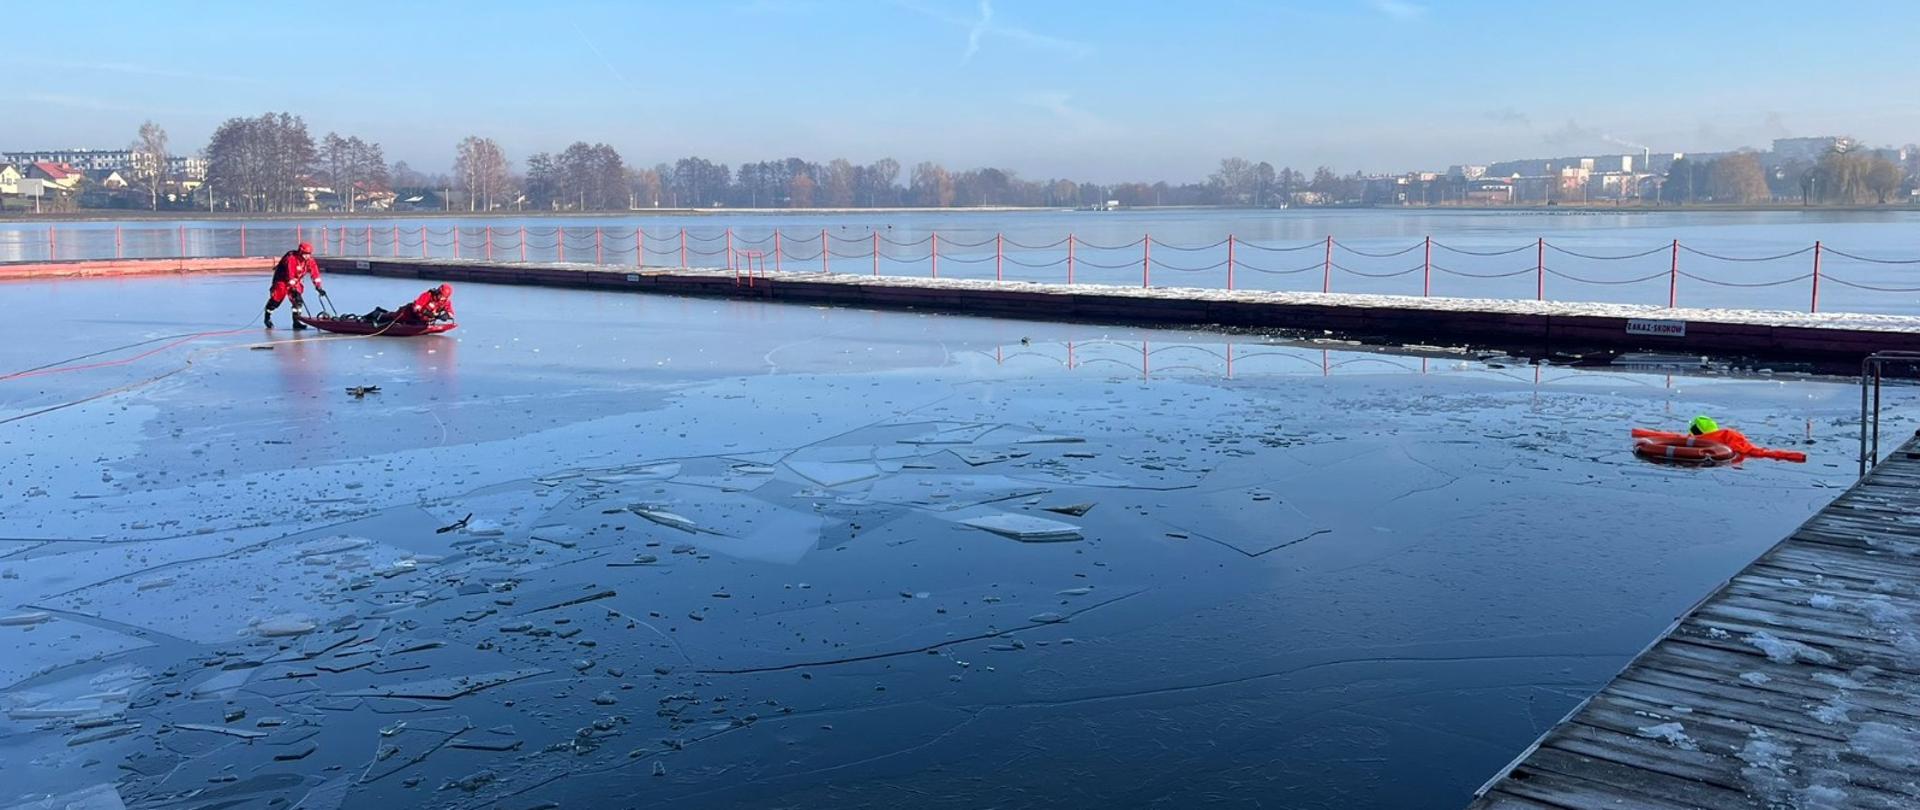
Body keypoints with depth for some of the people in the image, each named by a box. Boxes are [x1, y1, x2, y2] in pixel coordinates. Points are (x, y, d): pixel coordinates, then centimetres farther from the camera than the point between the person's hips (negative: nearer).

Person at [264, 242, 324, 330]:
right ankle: (267, 317, 14)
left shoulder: (310, 261, -11)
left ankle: (296, 321, -7)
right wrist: (293, 289, -40)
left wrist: (318, 287, -19)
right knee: (277, 297, -6)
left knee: (297, 299, -9)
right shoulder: (291, 259, -30)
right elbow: (290, 275, -35)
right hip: (282, 279, -5)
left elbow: (315, 273, -12)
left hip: (296, 281, 5)